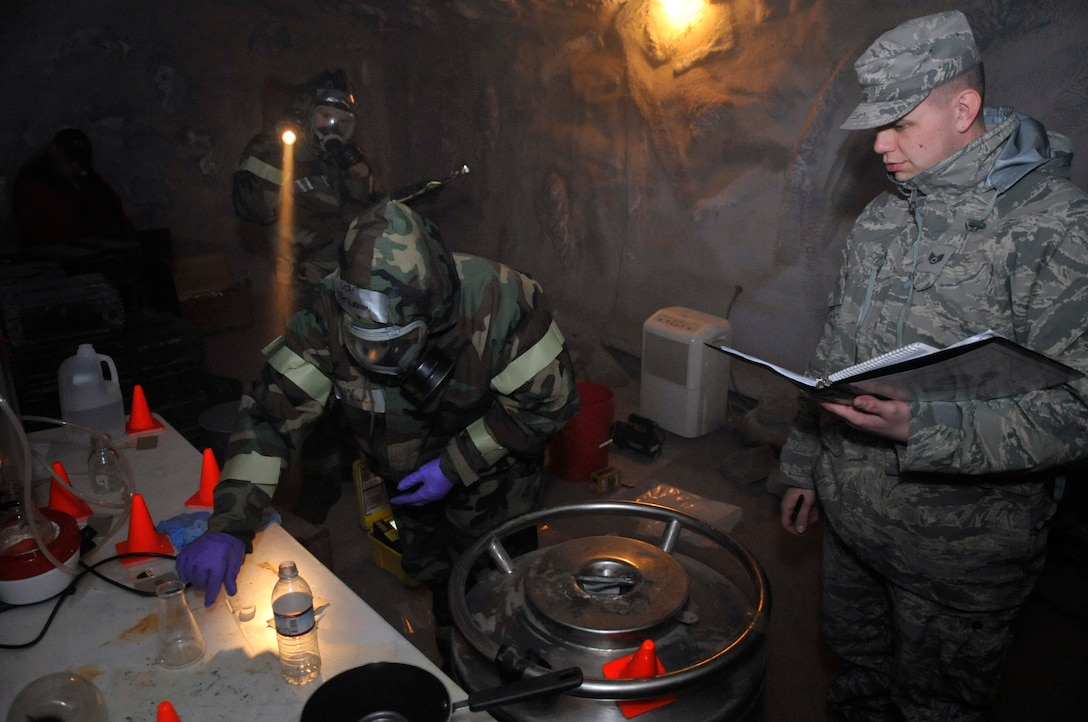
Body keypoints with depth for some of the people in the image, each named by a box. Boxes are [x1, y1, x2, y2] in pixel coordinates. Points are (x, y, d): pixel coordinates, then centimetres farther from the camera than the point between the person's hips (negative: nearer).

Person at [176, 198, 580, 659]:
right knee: (435, 579, 25)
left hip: (491, 474, -3)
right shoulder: (332, 311, -31)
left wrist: (456, 465, -26)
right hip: (407, 475, 4)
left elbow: (549, 399, -26)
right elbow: (274, 408, -27)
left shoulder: (500, 301, -38)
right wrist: (229, 526, -35)